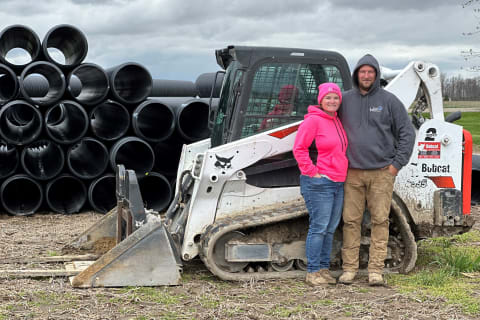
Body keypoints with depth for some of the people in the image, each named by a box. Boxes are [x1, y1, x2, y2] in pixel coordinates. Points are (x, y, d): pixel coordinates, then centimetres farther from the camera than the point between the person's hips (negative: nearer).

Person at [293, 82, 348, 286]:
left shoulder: (336, 121, 16)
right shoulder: (313, 120, -9)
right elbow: (299, 149, -13)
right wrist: (312, 172, -15)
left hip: (337, 183, 8)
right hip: (319, 183, -8)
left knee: (330, 229, 10)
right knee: (319, 227, -8)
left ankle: (324, 268, 18)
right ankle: (313, 272, -2)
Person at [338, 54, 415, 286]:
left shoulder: (389, 101, 2)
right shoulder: (345, 100, 8)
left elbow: (407, 133, 4)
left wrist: (397, 164, -2)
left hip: (382, 173, -2)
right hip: (352, 173, 2)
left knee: (380, 220, -1)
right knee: (351, 221, 3)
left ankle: (376, 270, 5)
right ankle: (349, 268, 10)